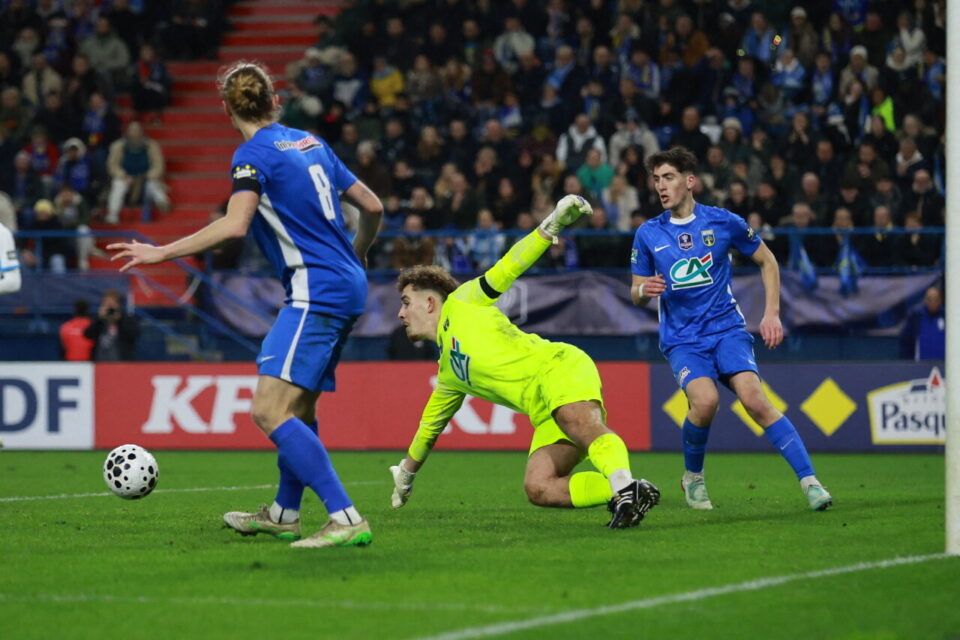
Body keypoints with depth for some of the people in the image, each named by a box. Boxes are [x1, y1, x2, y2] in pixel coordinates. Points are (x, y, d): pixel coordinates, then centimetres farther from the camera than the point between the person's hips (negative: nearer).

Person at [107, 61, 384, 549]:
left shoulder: (255, 154, -8)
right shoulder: (310, 143, 16)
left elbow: (234, 225, -22)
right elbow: (372, 206, 20)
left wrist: (162, 252, -18)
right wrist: (356, 257, 38)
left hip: (317, 294, -9)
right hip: (346, 289, 9)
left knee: (269, 411, -15)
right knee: (298, 406, 22)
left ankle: (346, 520, -24)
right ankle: (284, 515, 36)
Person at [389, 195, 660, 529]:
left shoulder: (461, 303, 13)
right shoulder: (448, 375, 31)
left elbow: (505, 270, 5)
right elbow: (430, 425, 45)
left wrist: (550, 226, -9)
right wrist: (407, 470, 59)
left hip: (558, 369, -7)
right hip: (545, 413, 7)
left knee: (582, 427, -39)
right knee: (538, 489, -20)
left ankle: (626, 487, -62)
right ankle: (622, 491, -33)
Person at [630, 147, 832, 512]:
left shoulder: (723, 222, 0)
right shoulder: (648, 234, 4)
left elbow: (767, 261, 13)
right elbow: (636, 294, 12)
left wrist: (772, 313, 4)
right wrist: (643, 291, -13)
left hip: (727, 328, 0)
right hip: (681, 339, 0)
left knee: (754, 399, -23)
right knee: (705, 400, -27)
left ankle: (810, 482, -21)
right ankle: (692, 477, -1)